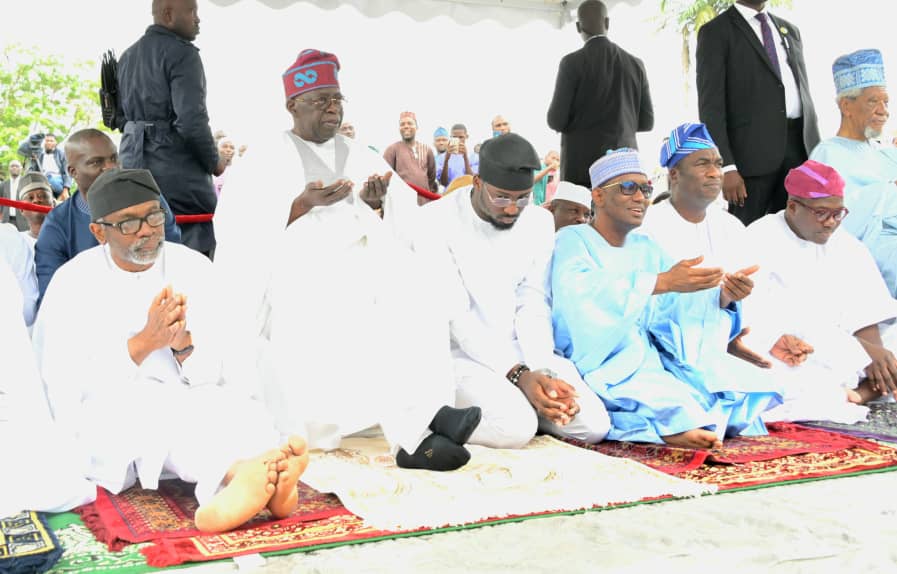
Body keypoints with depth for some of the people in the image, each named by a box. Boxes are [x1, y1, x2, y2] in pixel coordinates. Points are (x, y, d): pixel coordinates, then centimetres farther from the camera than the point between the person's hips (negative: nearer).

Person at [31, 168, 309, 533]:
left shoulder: (193, 267, 4)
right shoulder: (74, 282, -2)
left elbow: (213, 372, 1)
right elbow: (65, 384, -11)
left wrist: (183, 344, -21)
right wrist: (144, 343, -21)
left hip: (191, 405, 3)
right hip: (106, 417, -2)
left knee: (235, 403, -30)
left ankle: (255, 478, -62)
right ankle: (238, 472, -61)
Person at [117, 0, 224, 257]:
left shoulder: (127, 57, 16)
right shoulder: (181, 52, -11)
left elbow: (120, 116, 17)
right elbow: (192, 119, -19)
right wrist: (214, 161, -6)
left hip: (133, 161, 8)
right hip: (176, 167, -8)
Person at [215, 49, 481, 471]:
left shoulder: (363, 158, 20)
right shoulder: (264, 162, 9)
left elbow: (406, 226, 9)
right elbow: (241, 234, -7)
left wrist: (376, 205, -12)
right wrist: (303, 204, -18)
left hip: (363, 270, 4)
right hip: (294, 274, -3)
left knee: (412, 295, -29)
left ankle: (412, 434, -39)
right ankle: (415, 430, -40)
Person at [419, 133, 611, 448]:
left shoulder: (539, 221, 3)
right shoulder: (437, 221, -14)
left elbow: (533, 304, 0)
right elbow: (454, 315, -17)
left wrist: (541, 371, -18)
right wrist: (518, 374, -26)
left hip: (521, 349, 5)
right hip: (462, 353, -5)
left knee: (593, 424, -15)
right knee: (515, 427, -31)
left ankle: (519, 402, 9)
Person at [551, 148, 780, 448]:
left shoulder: (646, 249, 21)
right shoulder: (572, 240, 0)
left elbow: (685, 307, 9)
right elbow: (580, 292, -23)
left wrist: (722, 297, -14)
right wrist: (663, 282, -33)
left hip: (650, 363, 7)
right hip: (597, 365, -7)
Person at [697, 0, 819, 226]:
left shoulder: (790, 30, 19)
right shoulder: (716, 31, -1)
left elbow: (804, 92, 21)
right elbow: (711, 103, -8)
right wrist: (726, 166, -17)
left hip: (801, 147, 5)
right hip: (752, 149, -5)